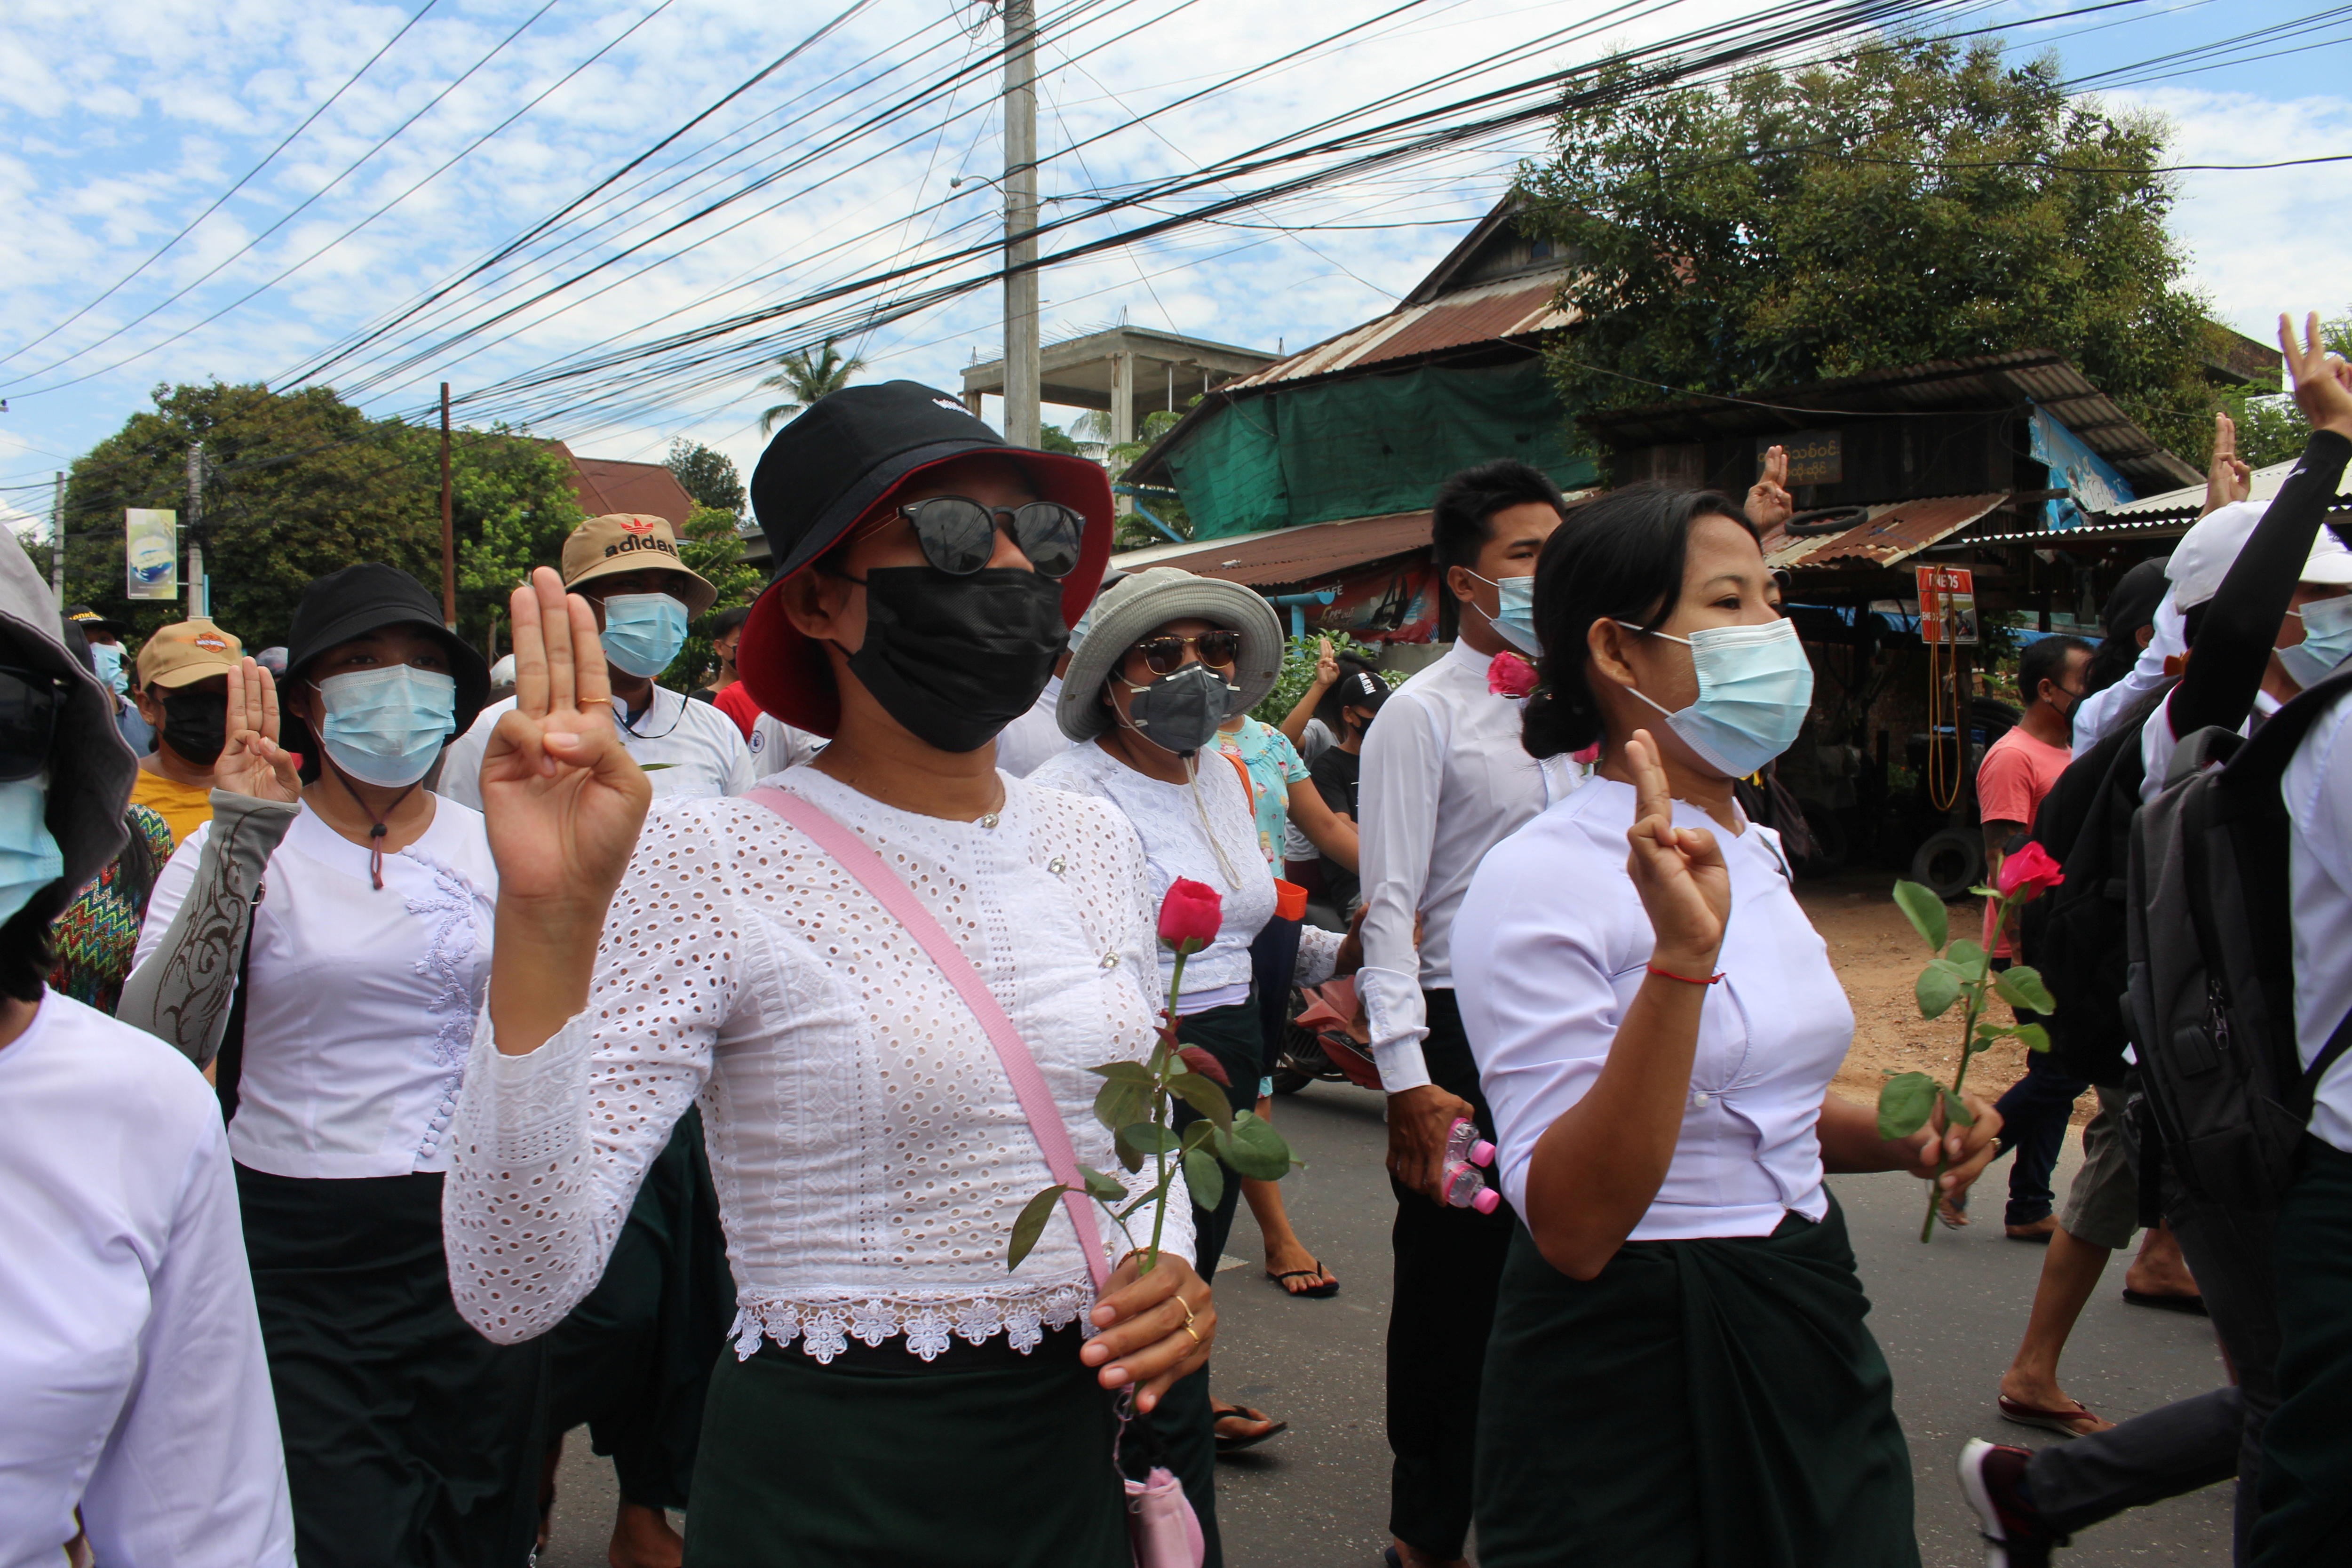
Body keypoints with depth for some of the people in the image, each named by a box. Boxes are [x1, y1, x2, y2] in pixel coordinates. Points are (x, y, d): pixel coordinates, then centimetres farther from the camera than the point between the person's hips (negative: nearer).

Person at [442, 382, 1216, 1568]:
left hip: (1077, 1466, 6)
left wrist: (1171, 1272, -6)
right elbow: (514, 1291, -24)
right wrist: (547, 922, -34)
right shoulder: (712, 865, -17)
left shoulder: (1094, 844, 0)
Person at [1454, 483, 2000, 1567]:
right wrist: (1681, 958, -33)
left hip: (1805, 1333, 8)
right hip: (1631, 1369, -7)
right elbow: (1572, 1226, -25)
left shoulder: (1750, 853, 8)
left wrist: (1901, 1137, 2)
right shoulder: (1538, 882, -18)